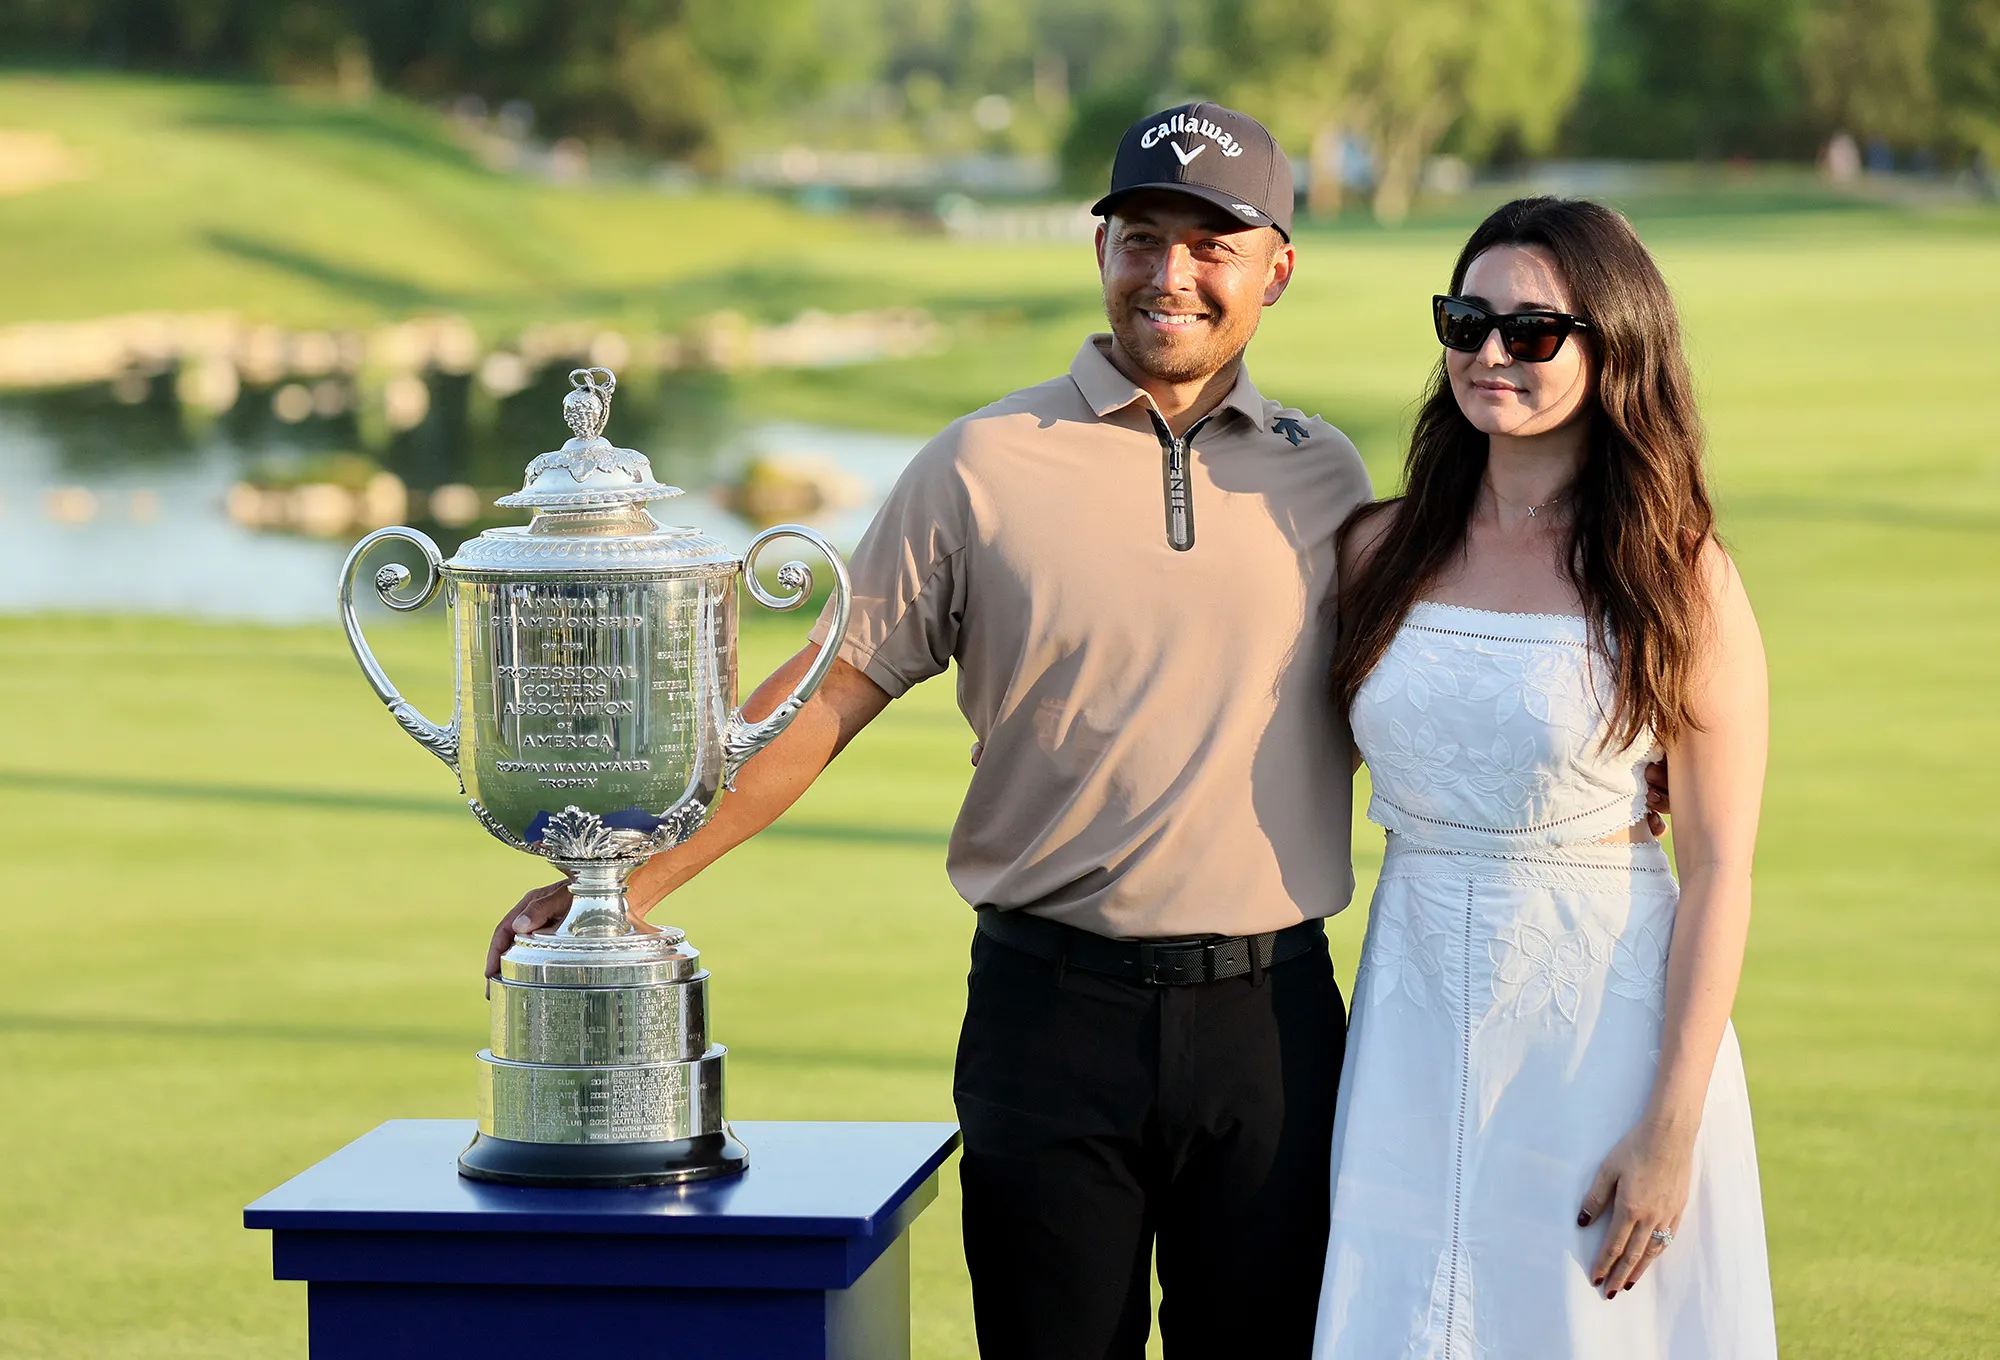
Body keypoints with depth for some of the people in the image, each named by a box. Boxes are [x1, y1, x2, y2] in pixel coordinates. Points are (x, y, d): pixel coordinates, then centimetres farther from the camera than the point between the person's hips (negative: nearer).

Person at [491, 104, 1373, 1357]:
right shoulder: (983, 467, 1)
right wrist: (631, 880, -3)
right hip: (1053, 1007, -1)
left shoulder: (1324, 477, 7)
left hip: (1270, 1016, 2)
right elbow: (828, 694, 2)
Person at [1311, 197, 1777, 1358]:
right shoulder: (1383, 552, 4)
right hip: (1414, 1014, 4)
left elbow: (1720, 872, -9)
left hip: (1607, 1019, -3)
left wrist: (1672, 1127, -13)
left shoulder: (1681, 579, -7)